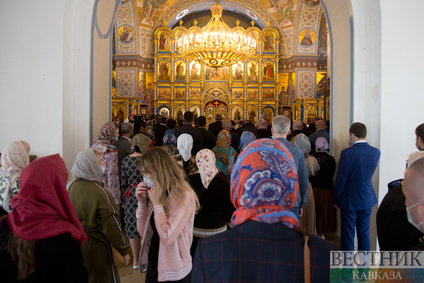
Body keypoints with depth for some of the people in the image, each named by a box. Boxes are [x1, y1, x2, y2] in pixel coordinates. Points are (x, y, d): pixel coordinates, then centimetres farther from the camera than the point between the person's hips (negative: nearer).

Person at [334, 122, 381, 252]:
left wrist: (336, 199, -2)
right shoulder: (376, 152, -5)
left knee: (348, 235, 7)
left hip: (349, 200, -4)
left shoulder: (347, 153, -20)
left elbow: (341, 179, -14)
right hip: (367, 200, 5)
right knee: (364, 233, 17)